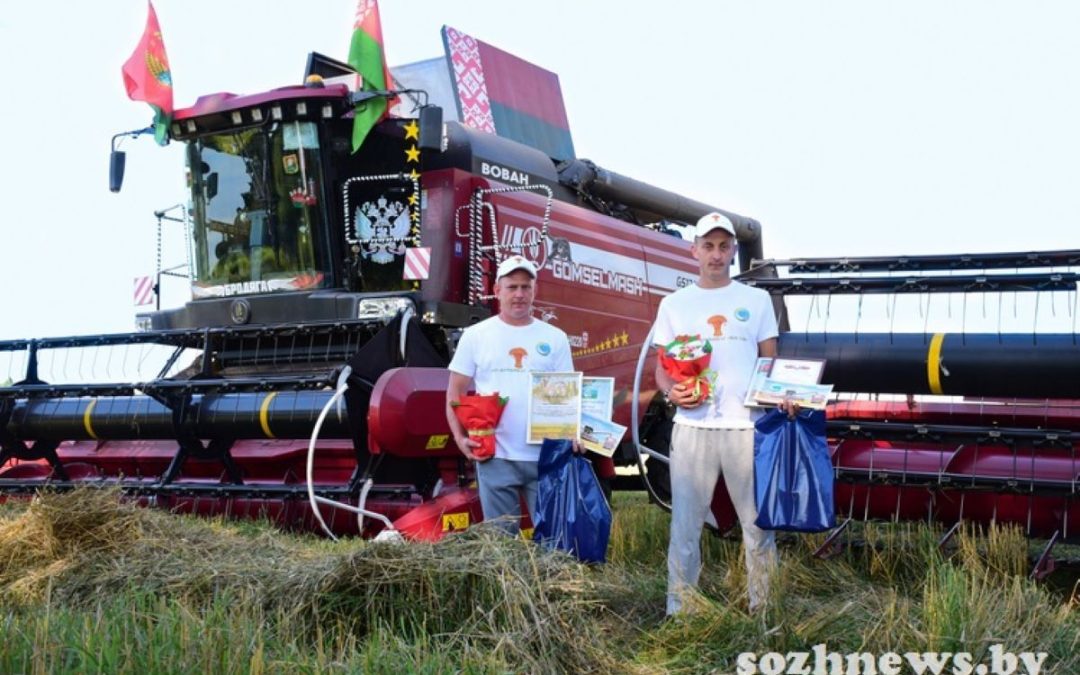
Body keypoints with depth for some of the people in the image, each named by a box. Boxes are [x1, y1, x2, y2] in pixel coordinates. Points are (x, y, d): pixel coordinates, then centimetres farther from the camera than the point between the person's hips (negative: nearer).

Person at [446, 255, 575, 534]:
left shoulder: (554, 338, 8)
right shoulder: (475, 336, 5)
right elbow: (455, 392, 7)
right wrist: (460, 437, -7)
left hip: (547, 456, 1)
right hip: (495, 457, -1)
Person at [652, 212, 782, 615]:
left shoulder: (756, 300, 10)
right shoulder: (674, 304, 10)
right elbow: (662, 369, 11)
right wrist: (672, 392, -11)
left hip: (746, 426, 0)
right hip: (692, 427, 0)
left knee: (758, 522, 4)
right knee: (686, 524, 3)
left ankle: (763, 608, 15)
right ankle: (678, 612, 11)